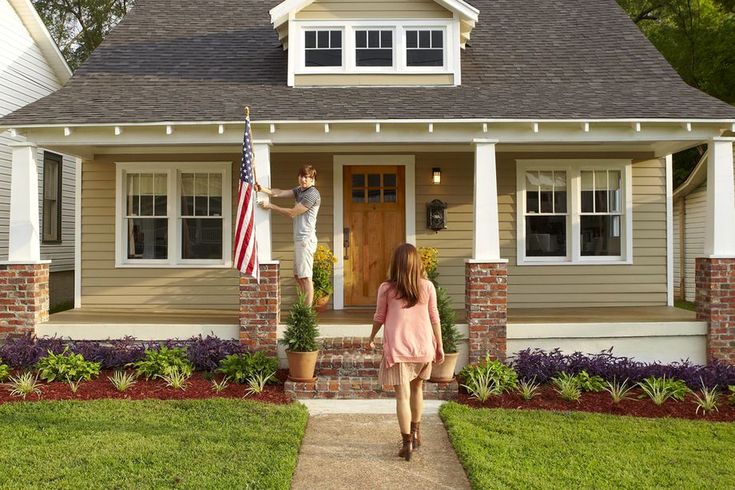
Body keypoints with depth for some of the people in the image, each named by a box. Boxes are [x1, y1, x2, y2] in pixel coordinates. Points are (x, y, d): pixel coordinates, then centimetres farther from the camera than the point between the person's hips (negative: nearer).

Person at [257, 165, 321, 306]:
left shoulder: (312, 194, -13)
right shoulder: (299, 190, 15)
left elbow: (292, 213, -12)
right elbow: (280, 193, 2)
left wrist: (271, 206, -6)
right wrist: (263, 189, -15)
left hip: (305, 240, -10)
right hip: (299, 239, 10)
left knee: (305, 277, -9)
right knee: (298, 276, 14)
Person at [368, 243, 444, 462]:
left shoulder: (386, 288, -5)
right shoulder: (427, 287, -1)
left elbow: (379, 317, 5)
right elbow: (434, 318, 4)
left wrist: (372, 337, 23)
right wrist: (439, 346, 14)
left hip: (397, 348, -3)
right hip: (423, 346, 3)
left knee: (402, 396, 1)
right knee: (417, 389, 22)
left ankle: (408, 443, 1)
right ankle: (415, 433, 35)